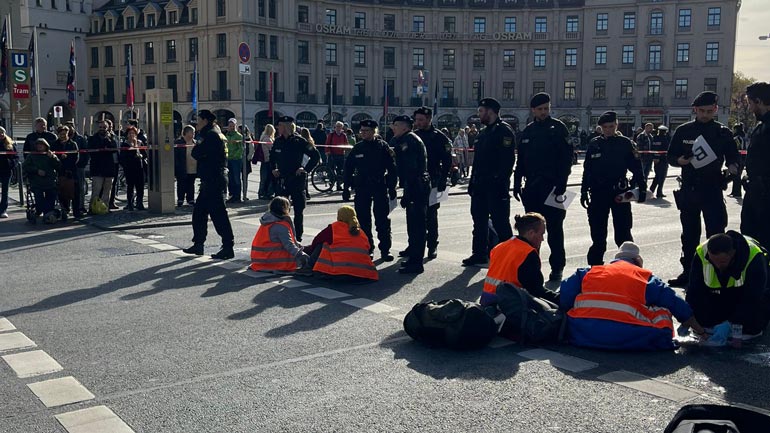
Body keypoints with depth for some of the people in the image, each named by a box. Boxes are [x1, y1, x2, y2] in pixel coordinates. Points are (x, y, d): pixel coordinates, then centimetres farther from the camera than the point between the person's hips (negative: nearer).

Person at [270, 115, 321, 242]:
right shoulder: (278, 141, 7)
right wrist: (273, 169, 16)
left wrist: (306, 169, -11)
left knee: (298, 210, 2)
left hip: (297, 179, -5)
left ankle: (298, 237, 11)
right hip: (282, 180, 5)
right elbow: (272, 156, 27)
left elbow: (316, 155, -8)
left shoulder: (299, 141, -9)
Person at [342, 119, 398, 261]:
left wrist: (392, 188, -5)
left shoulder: (383, 147, -2)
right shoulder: (358, 148, 7)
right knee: (363, 219, 5)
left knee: (382, 220, -1)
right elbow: (348, 168, 11)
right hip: (362, 188, 3)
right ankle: (367, 248, 16)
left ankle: (385, 250, 6)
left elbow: (392, 168, -1)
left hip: (380, 187, -3)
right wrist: (346, 187, 7)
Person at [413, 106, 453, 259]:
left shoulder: (439, 137, -3)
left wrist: (442, 181, -12)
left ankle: (432, 246, 9)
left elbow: (447, 161, -5)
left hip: (432, 182, -4)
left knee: (431, 215, 1)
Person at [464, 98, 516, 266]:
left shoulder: (504, 131, -9)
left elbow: (507, 160, -17)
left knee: (500, 222, -3)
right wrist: (473, 182, 16)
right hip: (480, 186, 9)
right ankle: (479, 253, 21)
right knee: (479, 220, 12)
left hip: (496, 186, -9)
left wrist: (500, 181, -22)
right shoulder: (483, 133, 19)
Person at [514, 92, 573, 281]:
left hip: (552, 186, -5)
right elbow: (521, 160, 16)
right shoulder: (528, 131, 13)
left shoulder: (558, 128, -3)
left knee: (554, 229, 0)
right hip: (532, 187, 5)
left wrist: (561, 184, -16)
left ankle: (557, 267, 7)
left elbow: (567, 158, -9)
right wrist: (517, 184, 11)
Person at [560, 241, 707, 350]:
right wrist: (700, 331, 28)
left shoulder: (589, 272, 19)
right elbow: (676, 304, 19)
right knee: (662, 313, 18)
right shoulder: (645, 278, 14)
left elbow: (564, 298, 12)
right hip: (626, 337, -1)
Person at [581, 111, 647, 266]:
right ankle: (595, 266, 20)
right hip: (598, 193, 2)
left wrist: (642, 188, -7)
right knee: (598, 233, 9)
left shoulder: (625, 143, 0)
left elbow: (636, 167, 0)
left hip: (620, 193, -2)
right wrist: (584, 191, 10)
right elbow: (587, 170, 11)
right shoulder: (594, 144, 6)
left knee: (623, 233, 0)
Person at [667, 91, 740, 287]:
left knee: (716, 233, -5)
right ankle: (688, 273, 20)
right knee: (689, 234, 10)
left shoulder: (723, 132, 4)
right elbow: (670, 156, 10)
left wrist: (733, 167, -13)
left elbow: (733, 157, 9)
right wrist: (680, 161, -12)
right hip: (689, 189, 2)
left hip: (713, 190, -2)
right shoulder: (683, 131, 5)